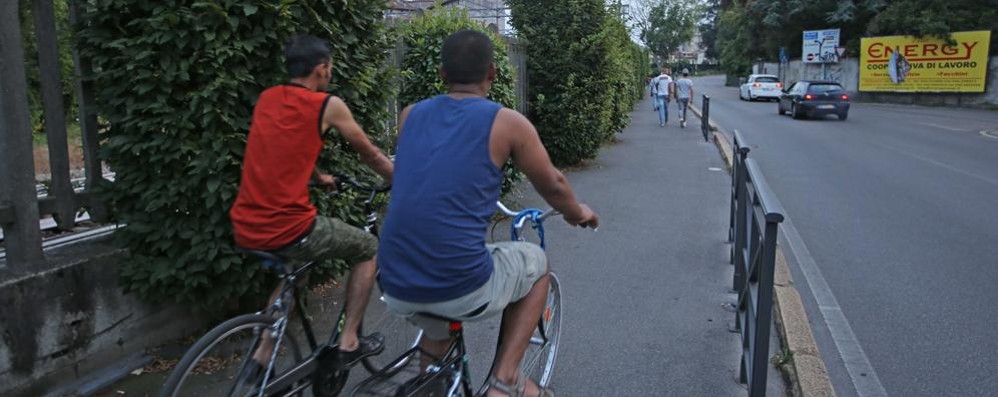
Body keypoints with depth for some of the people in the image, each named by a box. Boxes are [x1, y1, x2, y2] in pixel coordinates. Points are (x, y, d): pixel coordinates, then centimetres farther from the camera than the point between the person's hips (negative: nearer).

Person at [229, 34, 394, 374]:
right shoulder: (327, 105, -3)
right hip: (287, 229, -7)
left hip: (245, 229, 7)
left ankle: (263, 356, 31)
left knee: (293, 264, 36)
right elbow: (371, 156, 9)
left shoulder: (267, 98, 14)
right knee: (368, 249, 17)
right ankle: (349, 342, 18)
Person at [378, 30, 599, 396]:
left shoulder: (411, 115, 11)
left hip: (396, 289, 5)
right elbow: (553, 187, 14)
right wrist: (578, 213, 36)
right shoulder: (507, 122, -1)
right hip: (461, 288, -5)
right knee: (536, 263, 25)